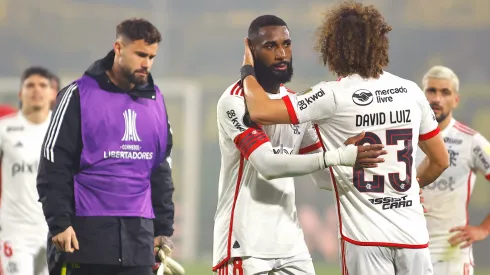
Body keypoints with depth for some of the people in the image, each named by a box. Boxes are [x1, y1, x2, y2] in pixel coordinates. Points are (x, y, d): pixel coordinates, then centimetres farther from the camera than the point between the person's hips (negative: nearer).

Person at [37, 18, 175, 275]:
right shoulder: (79, 95, -4)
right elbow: (54, 166, -7)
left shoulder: (155, 100, 13)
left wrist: (164, 228, 14)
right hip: (87, 233, -5)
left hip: (138, 235, 5)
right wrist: (59, 223, -14)